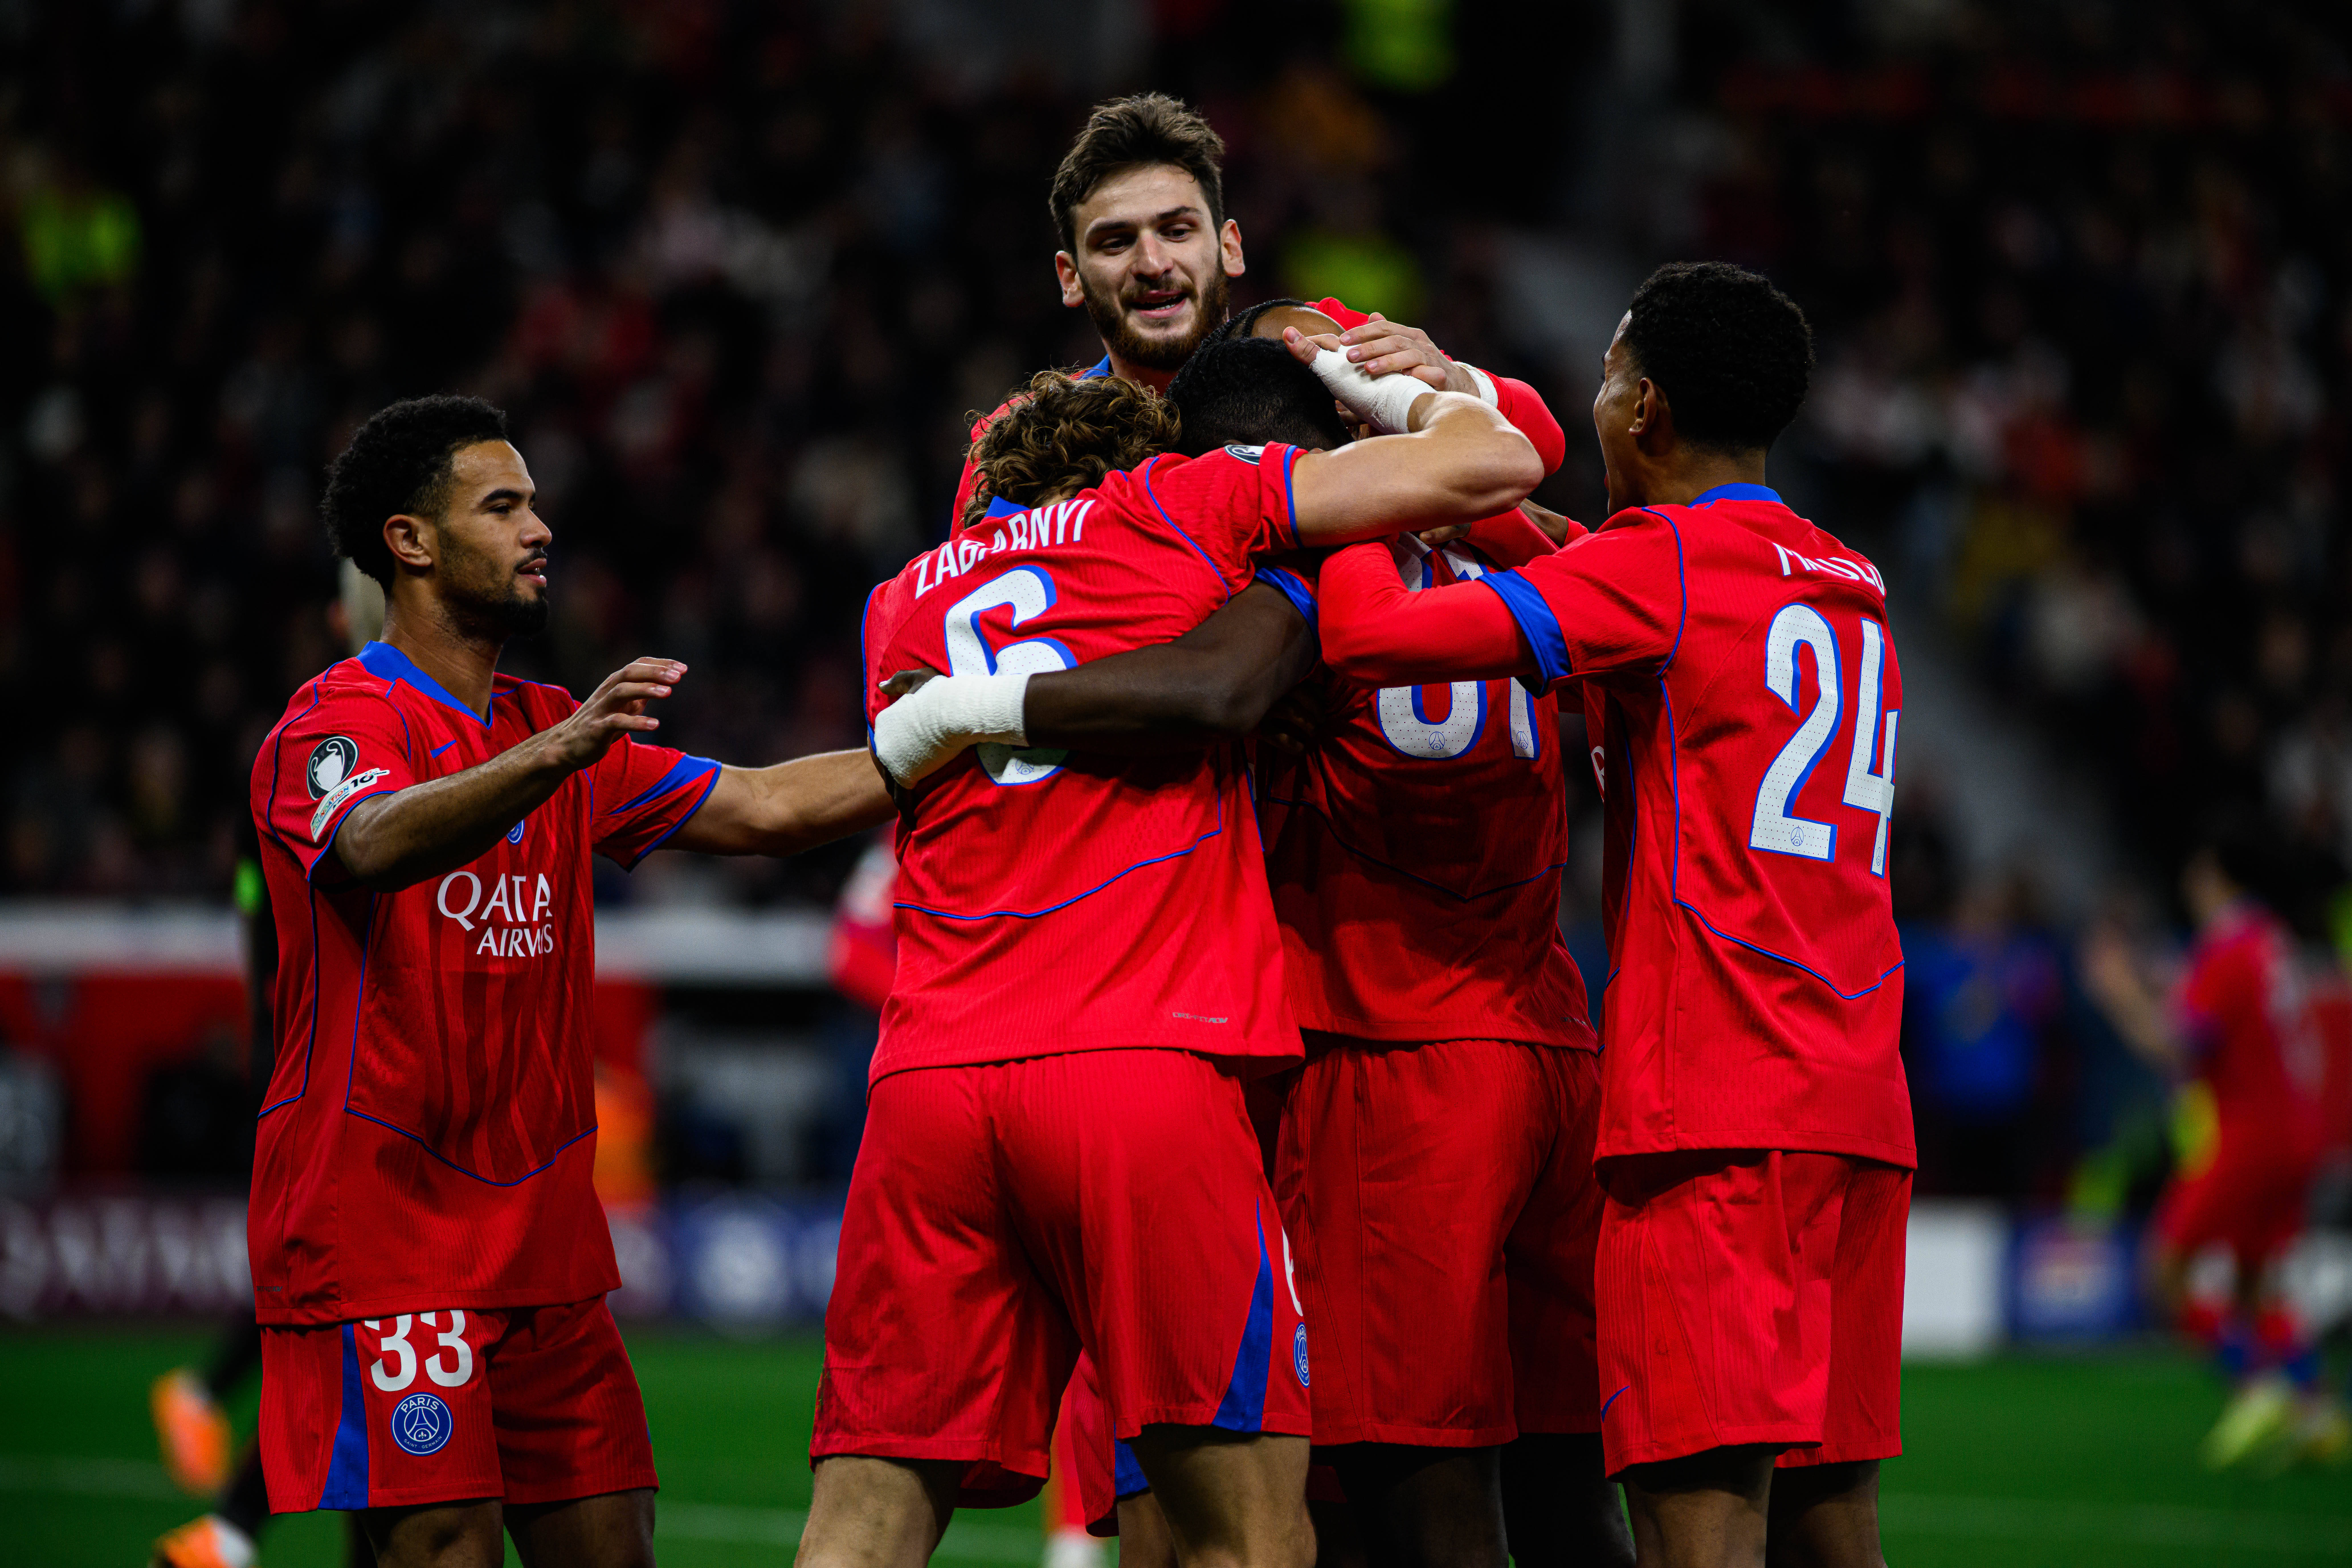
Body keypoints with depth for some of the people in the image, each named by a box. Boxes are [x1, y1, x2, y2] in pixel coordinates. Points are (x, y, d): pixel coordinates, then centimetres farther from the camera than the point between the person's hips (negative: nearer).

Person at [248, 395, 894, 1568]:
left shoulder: (558, 732, 17)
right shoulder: (336, 723, -9)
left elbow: (763, 809, 15)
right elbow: (373, 845, -31)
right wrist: (556, 755, -47)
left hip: (539, 1232, 8)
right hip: (380, 1219, -8)